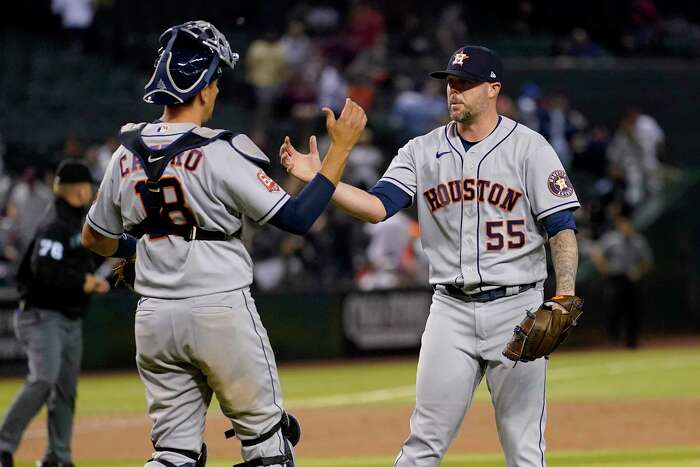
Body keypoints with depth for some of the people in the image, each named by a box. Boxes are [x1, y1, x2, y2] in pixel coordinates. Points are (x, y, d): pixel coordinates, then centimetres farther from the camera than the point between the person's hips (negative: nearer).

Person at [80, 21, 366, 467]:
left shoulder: (127, 156, 3)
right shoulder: (221, 154, -14)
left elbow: (95, 238, 16)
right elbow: (298, 218, -13)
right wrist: (341, 149, -7)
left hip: (154, 319, 5)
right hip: (223, 313, -5)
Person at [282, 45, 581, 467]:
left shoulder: (528, 147, -2)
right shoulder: (423, 151, 8)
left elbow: (562, 227, -6)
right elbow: (377, 206, -4)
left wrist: (564, 297, -19)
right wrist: (317, 178, -17)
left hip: (517, 307, -2)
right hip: (452, 310, 3)